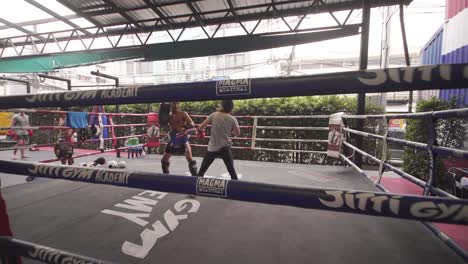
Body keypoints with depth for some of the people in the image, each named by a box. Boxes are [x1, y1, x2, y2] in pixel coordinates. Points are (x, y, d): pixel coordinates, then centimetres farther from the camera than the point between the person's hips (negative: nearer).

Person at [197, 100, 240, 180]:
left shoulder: (214, 115, -3)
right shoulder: (232, 119, -3)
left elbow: (201, 127, 1)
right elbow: (237, 133, 6)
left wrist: (200, 130, 23)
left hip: (212, 148, 0)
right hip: (225, 148, 0)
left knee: (202, 170, 16)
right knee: (231, 170, 12)